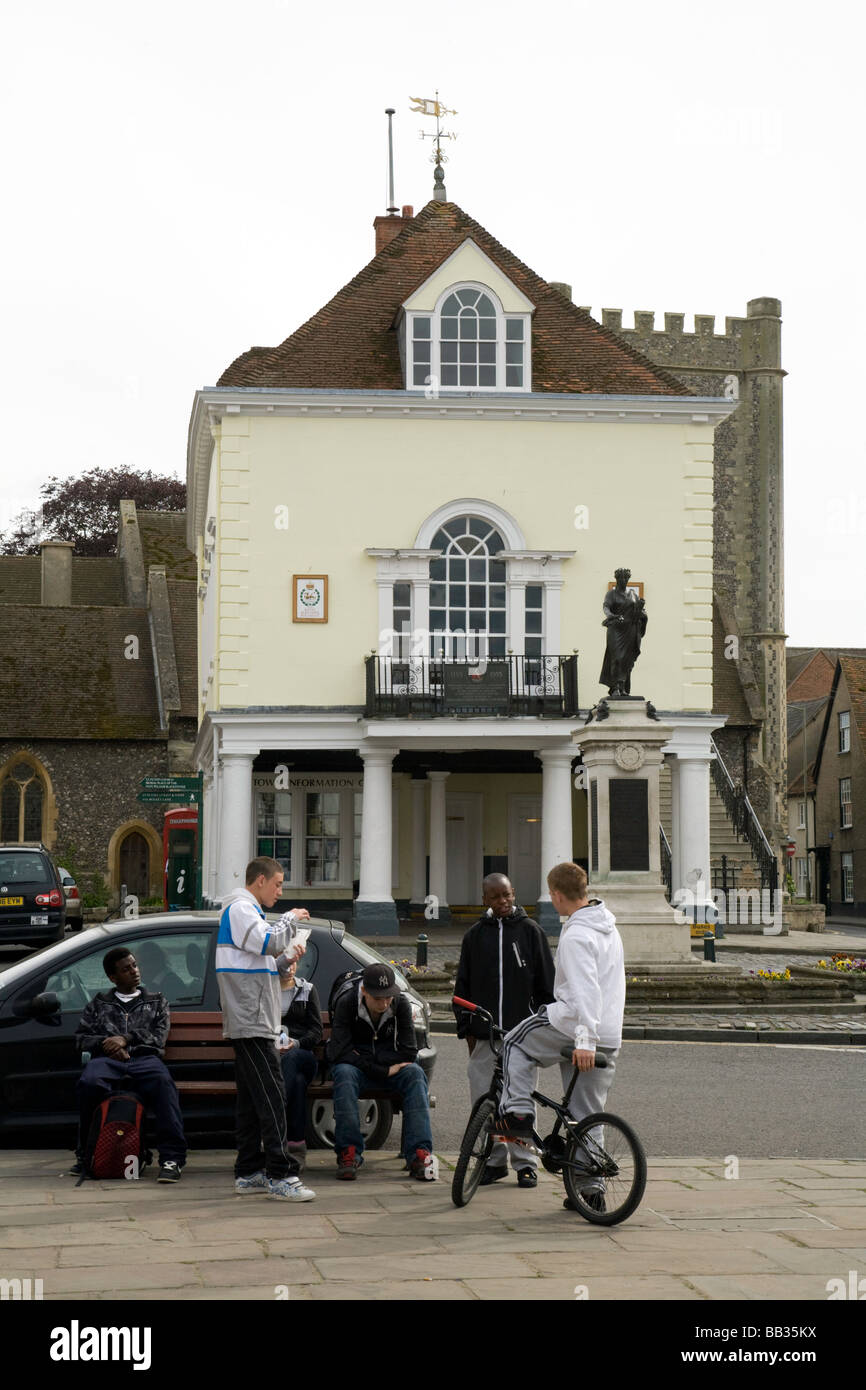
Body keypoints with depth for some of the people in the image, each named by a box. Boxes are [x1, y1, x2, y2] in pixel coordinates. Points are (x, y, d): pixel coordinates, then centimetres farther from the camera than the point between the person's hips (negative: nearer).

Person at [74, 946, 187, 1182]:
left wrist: (126, 1039, -2)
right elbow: (81, 1037, 21)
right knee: (89, 1083, -38)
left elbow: (159, 1038, 14)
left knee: (163, 1083, -39)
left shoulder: (155, 1002, 29)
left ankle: (172, 1158, -45)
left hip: (144, 1058, 0)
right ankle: (85, 1154, -21)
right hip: (107, 1060, 0)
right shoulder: (99, 1004, 31)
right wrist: (105, 1043, 0)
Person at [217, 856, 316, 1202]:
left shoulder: (247, 910, 24)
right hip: (250, 1021, -11)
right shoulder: (240, 907, -8)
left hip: (251, 1022, 11)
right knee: (271, 1094, -14)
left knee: (252, 1097, 10)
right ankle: (281, 1175, -16)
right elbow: (269, 942, -23)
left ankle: (249, 1173, 13)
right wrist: (292, 918, -7)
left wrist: (285, 960, 11)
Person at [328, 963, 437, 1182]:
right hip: (355, 1066, -2)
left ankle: (419, 1154, -36)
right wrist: (384, 1071, -27)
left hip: (390, 1065, 2)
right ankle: (348, 1152, -34)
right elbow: (340, 1053, -21)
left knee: (415, 1074, -29)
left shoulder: (401, 1004, -9)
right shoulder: (347, 1003, -15)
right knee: (344, 1073, -36)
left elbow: (408, 1053, -11)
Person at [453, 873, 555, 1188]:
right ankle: (494, 1159, 13)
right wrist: (466, 1028, 8)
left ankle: (525, 1162, 7)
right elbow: (463, 985, 14)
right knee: (483, 1099, 2)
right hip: (484, 1034, 3)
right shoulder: (475, 935, 11)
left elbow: (546, 983, 5)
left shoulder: (529, 931, 4)